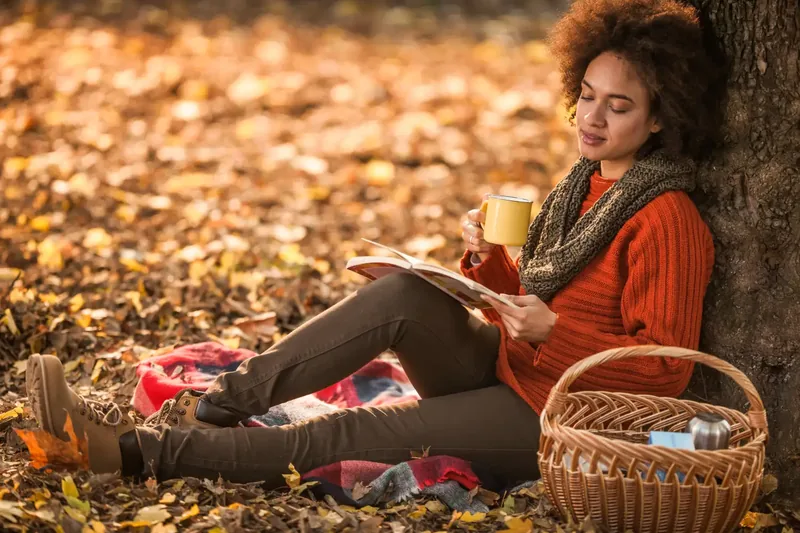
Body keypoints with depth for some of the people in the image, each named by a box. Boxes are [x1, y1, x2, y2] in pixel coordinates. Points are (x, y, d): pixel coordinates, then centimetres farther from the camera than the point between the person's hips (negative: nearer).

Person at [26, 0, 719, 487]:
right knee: (403, 296, -24)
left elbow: (665, 369, -17)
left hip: (553, 417, -7)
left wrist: (552, 332, -26)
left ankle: (141, 452, -21)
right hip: (500, 367, 7)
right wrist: (488, 258, -5)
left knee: (342, 436, -20)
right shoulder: (587, 183, 11)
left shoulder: (667, 219, -14)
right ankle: (202, 408, -26)